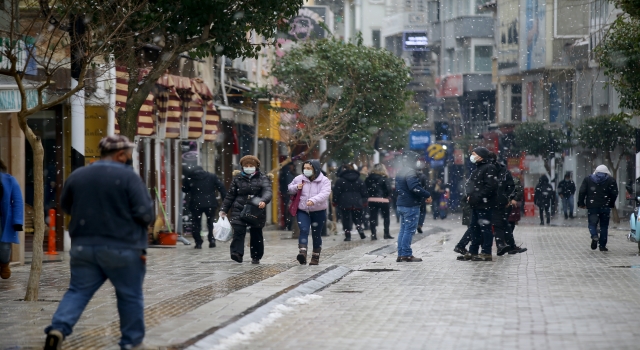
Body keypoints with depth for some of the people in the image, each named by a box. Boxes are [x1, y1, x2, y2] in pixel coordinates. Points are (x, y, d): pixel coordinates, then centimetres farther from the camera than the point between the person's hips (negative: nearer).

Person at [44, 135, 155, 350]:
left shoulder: (76, 176, 5)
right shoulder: (128, 177, -11)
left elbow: (66, 207, 19)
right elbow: (145, 213, -14)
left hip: (83, 246, 4)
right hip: (123, 248, -4)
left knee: (78, 291, 9)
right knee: (130, 296, 10)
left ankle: (58, 329, -12)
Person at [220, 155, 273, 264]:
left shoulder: (262, 178, 1)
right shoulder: (238, 178, 8)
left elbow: (268, 191, -15)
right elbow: (230, 195, 13)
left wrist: (264, 201, -36)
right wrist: (224, 209, 11)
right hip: (239, 210, 0)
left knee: (256, 234, 8)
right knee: (239, 231, -17)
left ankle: (256, 257, 20)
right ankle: (237, 253, -22)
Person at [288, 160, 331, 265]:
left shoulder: (324, 181, -7)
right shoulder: (299, 179, 2)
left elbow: (324, 194, -24)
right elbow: (290, 188, 17)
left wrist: (313, 200, -41)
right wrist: (296, 187, -8)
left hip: (318, 212, -1)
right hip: (302, 211, 1)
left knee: (316, 234, 7)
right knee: (304, 230, -18)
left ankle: (315, 257, 20)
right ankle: (302, 253, -31)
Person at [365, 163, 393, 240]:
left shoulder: (369, 178, 5)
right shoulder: (384, 178, -8)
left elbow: (365, 188, 4)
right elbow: (389, 189, -13)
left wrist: (370, 195, 8)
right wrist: (387, 196, 3)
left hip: (372, 200, 3)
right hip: (383, 200, -3)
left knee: (373, 217, 6)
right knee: (386, 217, 11)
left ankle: (373, 234, 2)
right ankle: (386, 234, 11)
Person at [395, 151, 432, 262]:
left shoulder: (400, 172, 15)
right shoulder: (410, 172, -16)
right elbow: (415, 188, -27)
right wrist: (427, 195, -16)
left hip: (401, 205, 10)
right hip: (411, 206, -10)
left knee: (403, 230, 13)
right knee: (409, 230, -5)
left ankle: (400, 254, 15)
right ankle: (407, 254, -5)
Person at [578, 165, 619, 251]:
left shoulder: (588, 179, 8)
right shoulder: (611, 180, 5)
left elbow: (582, 192, 3)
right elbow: (614, 193, -2)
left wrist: (581, 203, 9)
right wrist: (611, 204, 10)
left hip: (592, 206, 0)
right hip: (605, 207, 0)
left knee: (592, 223, 6)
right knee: (604, 225, 8)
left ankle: (594, 236, -24)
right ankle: (602, 245, 6)